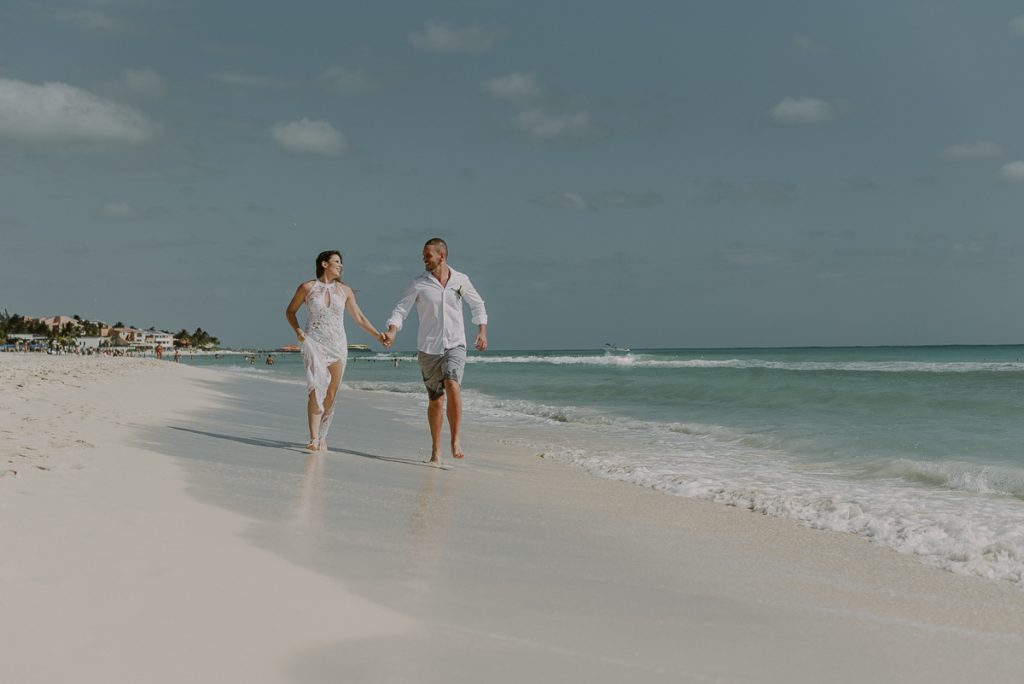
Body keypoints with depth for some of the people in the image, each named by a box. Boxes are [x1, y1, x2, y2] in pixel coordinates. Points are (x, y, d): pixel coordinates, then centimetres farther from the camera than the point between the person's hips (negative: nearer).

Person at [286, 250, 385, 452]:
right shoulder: (308, 287, 2)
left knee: (330, 394, 1)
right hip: (315, 344, -3)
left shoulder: (345, 290, 9)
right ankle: (314, 439, -20)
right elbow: (290, 311, 13)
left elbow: (359, 317, 14)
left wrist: (377, 334, 3)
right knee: (317, 389, -17)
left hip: (337, 346, 3)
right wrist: (297, 331, -3)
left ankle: (322, 437, 13)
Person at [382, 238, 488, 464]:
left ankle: (455, 440, -14)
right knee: (435, 400, 6)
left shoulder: (461, 280, 4)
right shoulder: (419, 284, -1)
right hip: (429, 348, 0)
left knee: (452, 386, -25)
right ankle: (435, 449, 20)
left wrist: (482, 330, 10)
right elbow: (401, 309, -3)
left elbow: (477, 304, 19)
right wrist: (392, 332, -20)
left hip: (455, 345, 0)